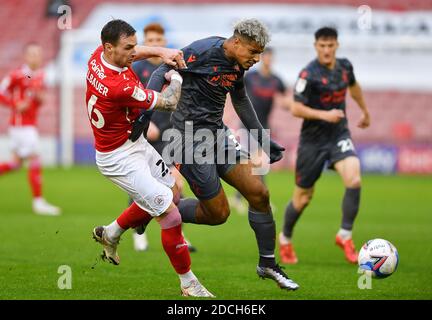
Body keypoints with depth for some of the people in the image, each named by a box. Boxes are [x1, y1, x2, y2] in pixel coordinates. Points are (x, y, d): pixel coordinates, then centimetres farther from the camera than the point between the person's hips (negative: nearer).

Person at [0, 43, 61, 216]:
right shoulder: (17, 75, -13)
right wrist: (16, 105, -20)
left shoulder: (40, 75, 10)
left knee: (16, 163, 13)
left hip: (31, 125, 8)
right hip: (20, 124, -8)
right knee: (35, 161, -9)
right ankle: (38, 202, -3)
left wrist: (40, 99, -2)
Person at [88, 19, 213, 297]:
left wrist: (162, 52, -3)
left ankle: (111, 233, 38)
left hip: (135, 143, 10)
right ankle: (189, 284, 5)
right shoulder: (119, 87, -34)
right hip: (119, 158, -10)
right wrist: (176, 78, 3)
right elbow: (168, 103, -18)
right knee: (172, 217, -9)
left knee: (172, 194, 24)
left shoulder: (99, 56, -9)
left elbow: (135, 52, 16)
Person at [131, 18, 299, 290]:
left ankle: (267, 264, 16)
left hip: (218, 134, 8)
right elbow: (163, 73, -15)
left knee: (259, 193, 1)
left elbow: (240, 99, 25)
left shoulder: (238, 66, 7)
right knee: (218, 214, -4)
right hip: (192, 141, -8)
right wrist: (145, 113, -25)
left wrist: (261, 137, 29)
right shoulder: (204, 51, -18)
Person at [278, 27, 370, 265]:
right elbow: (296, 109, -17)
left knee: (354, 180, -22)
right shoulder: (309, 74, -17)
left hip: (339, 135, 4)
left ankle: (345, 236, -7)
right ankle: (285, 239, 32)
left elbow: (353, 86, 24)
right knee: (303, 197, 6)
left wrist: (365, 111, 37)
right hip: (313, 140, -4)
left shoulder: (345, 66, 1)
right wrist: (325, 115, -27)